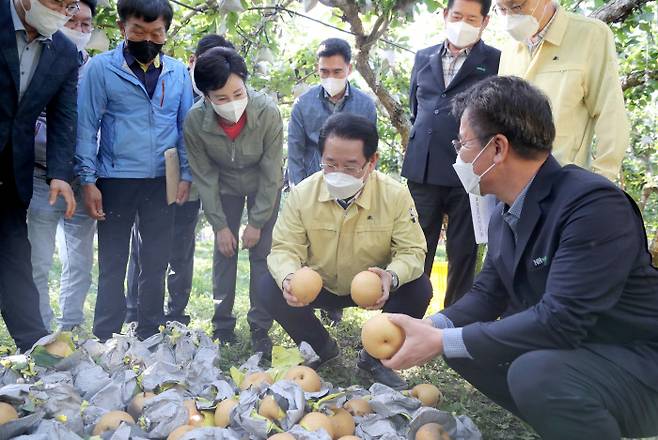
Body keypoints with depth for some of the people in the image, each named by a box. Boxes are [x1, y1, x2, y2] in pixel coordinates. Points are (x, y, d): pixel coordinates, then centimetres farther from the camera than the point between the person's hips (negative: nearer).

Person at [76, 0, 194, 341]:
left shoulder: (178, 72, 3)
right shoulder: (101, 67, -5)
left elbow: (185, 126, 8)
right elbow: (87, 126, -5)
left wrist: (186, 175, 0)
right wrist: (88, 181, -10)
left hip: (162, 182, 3)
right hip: (116, 181, -2)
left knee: (156, 262, 11)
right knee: (112, 264, 7)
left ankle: (149, 336, 25)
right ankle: (105, 340, 18)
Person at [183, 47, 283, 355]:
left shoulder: (267, 112, -33)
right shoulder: (195, 121, -28)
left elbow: (271, 174, -22)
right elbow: (205, 177, -16)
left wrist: (257, 222, -18)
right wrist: (220, 225, -13)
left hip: (264, 188, -1)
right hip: (224, 188, 1)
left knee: (262, 253, -5)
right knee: (224, 252, 2)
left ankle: (260, 330, 6)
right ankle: (222, 327, 15)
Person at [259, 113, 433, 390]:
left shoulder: (396, 195, -21)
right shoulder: (302, 194, -17)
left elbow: (412, 251, -18)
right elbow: (285, 249, -15)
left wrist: (392, 276, -42)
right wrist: (288, 278, -40)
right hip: (319, 286, 1)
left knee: (419, 289, -28)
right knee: (270, 289, -23)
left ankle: (375, 356, 1)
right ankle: (321, 348, 6)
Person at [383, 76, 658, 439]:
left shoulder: (595, 205, -26)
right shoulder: (504, 214, 2)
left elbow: (560, 320, -31)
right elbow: (488, 295, 10)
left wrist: (441, 341, -27)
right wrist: (430, 327, -10)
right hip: (566, 349, 9)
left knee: (535, 372, -33)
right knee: (463, 345, 2)